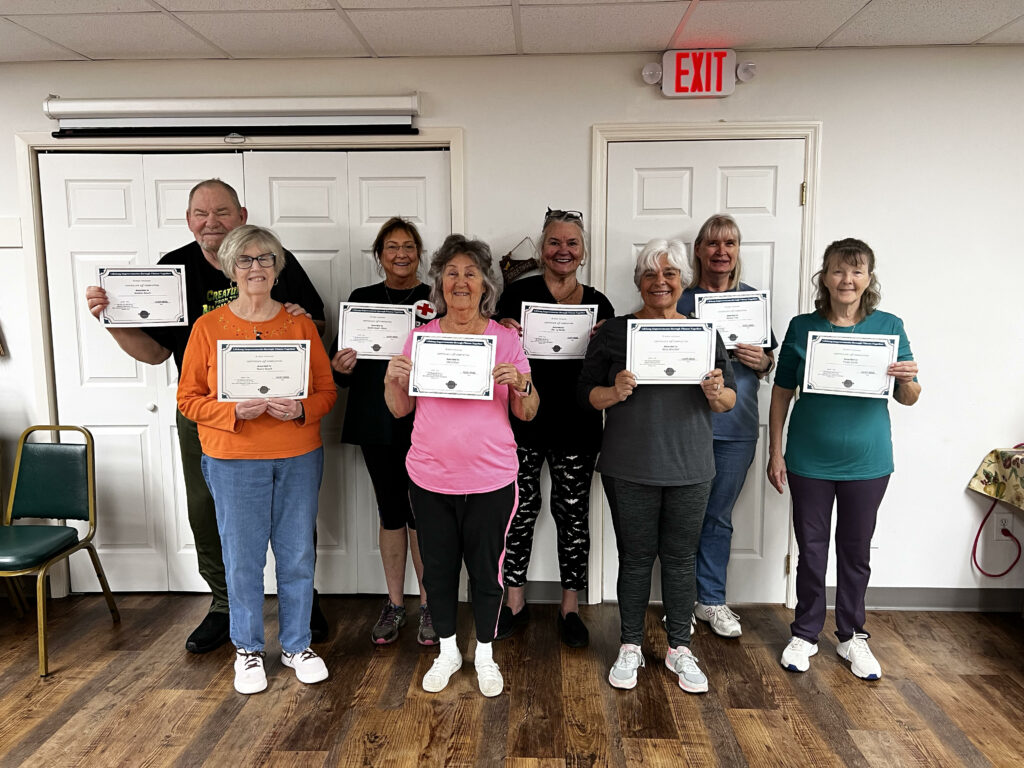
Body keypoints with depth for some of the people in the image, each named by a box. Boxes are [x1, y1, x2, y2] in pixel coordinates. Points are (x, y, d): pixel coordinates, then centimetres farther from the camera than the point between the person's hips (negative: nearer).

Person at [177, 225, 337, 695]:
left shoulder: (300, 324, 5)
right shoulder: (208, 326, 0)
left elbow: (327, 390, 5)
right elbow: (189, 397, 0)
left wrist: (302, 409, -15)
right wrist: (236, 411, -17)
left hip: (299, 457, 2)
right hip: (233, 460, -1)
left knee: (298, 554, 10)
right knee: (242, 559, 7)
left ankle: (296, 645, 29)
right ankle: (248, 649, 28)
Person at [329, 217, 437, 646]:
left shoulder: (436, 300, 1)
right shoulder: (361, 300, 9)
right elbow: (341, 371, 10)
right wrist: (340, 367, -12)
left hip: (424, 422, -2)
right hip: (377, 422, 3)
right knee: (390, 510, 11)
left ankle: (428, 606, 18)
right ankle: (394, 605, 26)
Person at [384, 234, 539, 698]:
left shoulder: (505, 339, -2)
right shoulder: (421, 337, 1)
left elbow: (527, 413, 0)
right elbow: (400, 409, 5)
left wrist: (521, 384, -20)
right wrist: (392, 378, -14)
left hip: (490, 479, -1)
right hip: (430, 479, 2)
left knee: (486, 569, 11)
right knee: (438, 567, 14)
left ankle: (485, 654, 35)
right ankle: (447, 651, 37)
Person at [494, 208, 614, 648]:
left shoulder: (598, 304, 6)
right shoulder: (518, 293, 0)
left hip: (576, 427, 2)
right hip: (522, 421, -1)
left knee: (573, 514, 10)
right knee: (519, 510, 8)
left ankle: (570, 607, 26)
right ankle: (515, 602, 27)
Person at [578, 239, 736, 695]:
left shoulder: (704, 333, 6)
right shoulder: (613, 332, 0)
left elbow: (729, 401, 7)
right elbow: (586, 393, -1)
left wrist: (716, 392, -16)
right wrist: (614, 392, -21)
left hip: (690, 469, 2)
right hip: (629, 469, -1)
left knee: (681, 558, 11)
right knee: (635, 558, 8)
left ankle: (679, 649, 28)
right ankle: (630, 647, 26)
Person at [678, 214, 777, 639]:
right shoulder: (679, 299, -1)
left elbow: (769, 365, 13)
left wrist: (760, 360, -11)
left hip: (736, 427, 2)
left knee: (718, 516, 13)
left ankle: (712, 601, 29)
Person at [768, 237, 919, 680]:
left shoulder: (889, 327, -1)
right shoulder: (802, 328, -4)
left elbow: (908, 399, 5)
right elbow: (781, 395, 0)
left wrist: (907, 380, -18)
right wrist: (775, 454, -3)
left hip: (867, 461, 1)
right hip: (810, 461, -1)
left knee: (856, 551, 14)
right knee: (811, 551, 9)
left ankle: (852, 636, 32)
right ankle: (805, 634, 27)